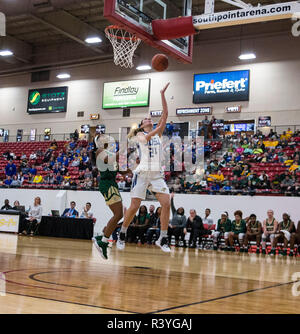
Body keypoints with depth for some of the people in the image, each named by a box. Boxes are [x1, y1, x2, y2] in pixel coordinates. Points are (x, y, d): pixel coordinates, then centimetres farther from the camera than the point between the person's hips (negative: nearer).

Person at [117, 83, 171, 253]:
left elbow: (165, 113, 8)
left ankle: (163, 239, -4)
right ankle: (122, 234, 16)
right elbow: (145, 139, -16)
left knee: (166, 203, -12)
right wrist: (157, 130, -31)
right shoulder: (139, 134, 9)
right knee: (134, 207, -6)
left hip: (157, 174, 3)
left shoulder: (158, 132, 17)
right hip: (142, 173, -3)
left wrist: (162, 94, 3)